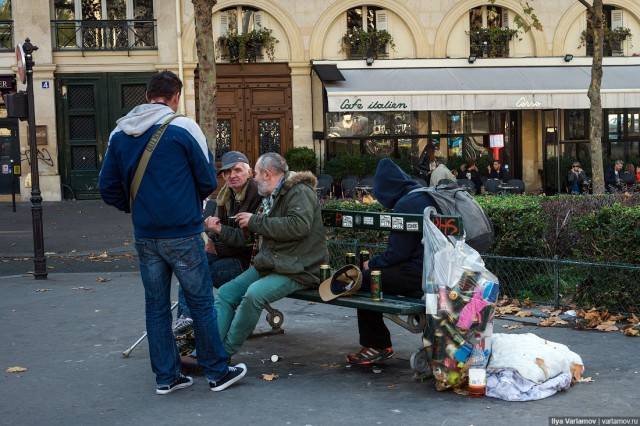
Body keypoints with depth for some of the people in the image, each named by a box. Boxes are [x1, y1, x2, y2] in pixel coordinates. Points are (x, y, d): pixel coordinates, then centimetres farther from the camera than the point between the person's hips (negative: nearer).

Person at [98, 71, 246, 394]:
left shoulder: (120, 134, 5)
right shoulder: (183, 128, -10)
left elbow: (107, 187, 5)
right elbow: (208, 181, -5)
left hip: (145, 235, 5)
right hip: (182, 234, -5)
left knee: (156, 305, 12)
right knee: (201, 302, 6)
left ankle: (165, 376, 20)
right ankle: (217, 372, 16)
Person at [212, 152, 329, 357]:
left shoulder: (299, 192, -8)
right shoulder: (270, 198, 21)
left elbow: (298, 226, -27)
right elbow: (249, 237, 30)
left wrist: (255, 221, -17)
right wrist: (221, 230, 21)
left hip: (298, 269, -9)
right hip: (269, 264, 10)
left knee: (254, 294, -31)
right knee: (225, 293, -4)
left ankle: (224, 353, -18)